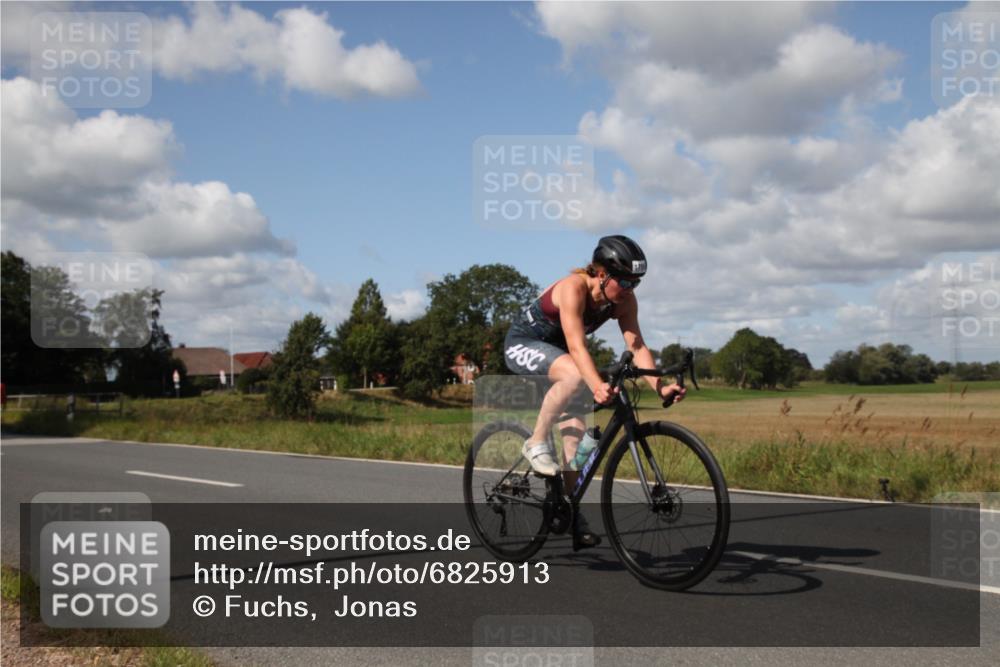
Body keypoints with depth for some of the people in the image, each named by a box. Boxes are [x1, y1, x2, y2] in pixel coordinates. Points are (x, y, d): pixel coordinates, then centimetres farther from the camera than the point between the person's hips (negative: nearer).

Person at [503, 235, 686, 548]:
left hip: (555, 350, 7)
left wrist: (660, 387, -35)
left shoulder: (624, 300, -14)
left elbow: (637, 346, -20)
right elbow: (577, 346, -43)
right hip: (523, 344, -7)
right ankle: (537, 443, -19)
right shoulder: (573, 288, -33)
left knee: (575, 427, -6)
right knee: (574, 375, -37)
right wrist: (597, 386, -58)